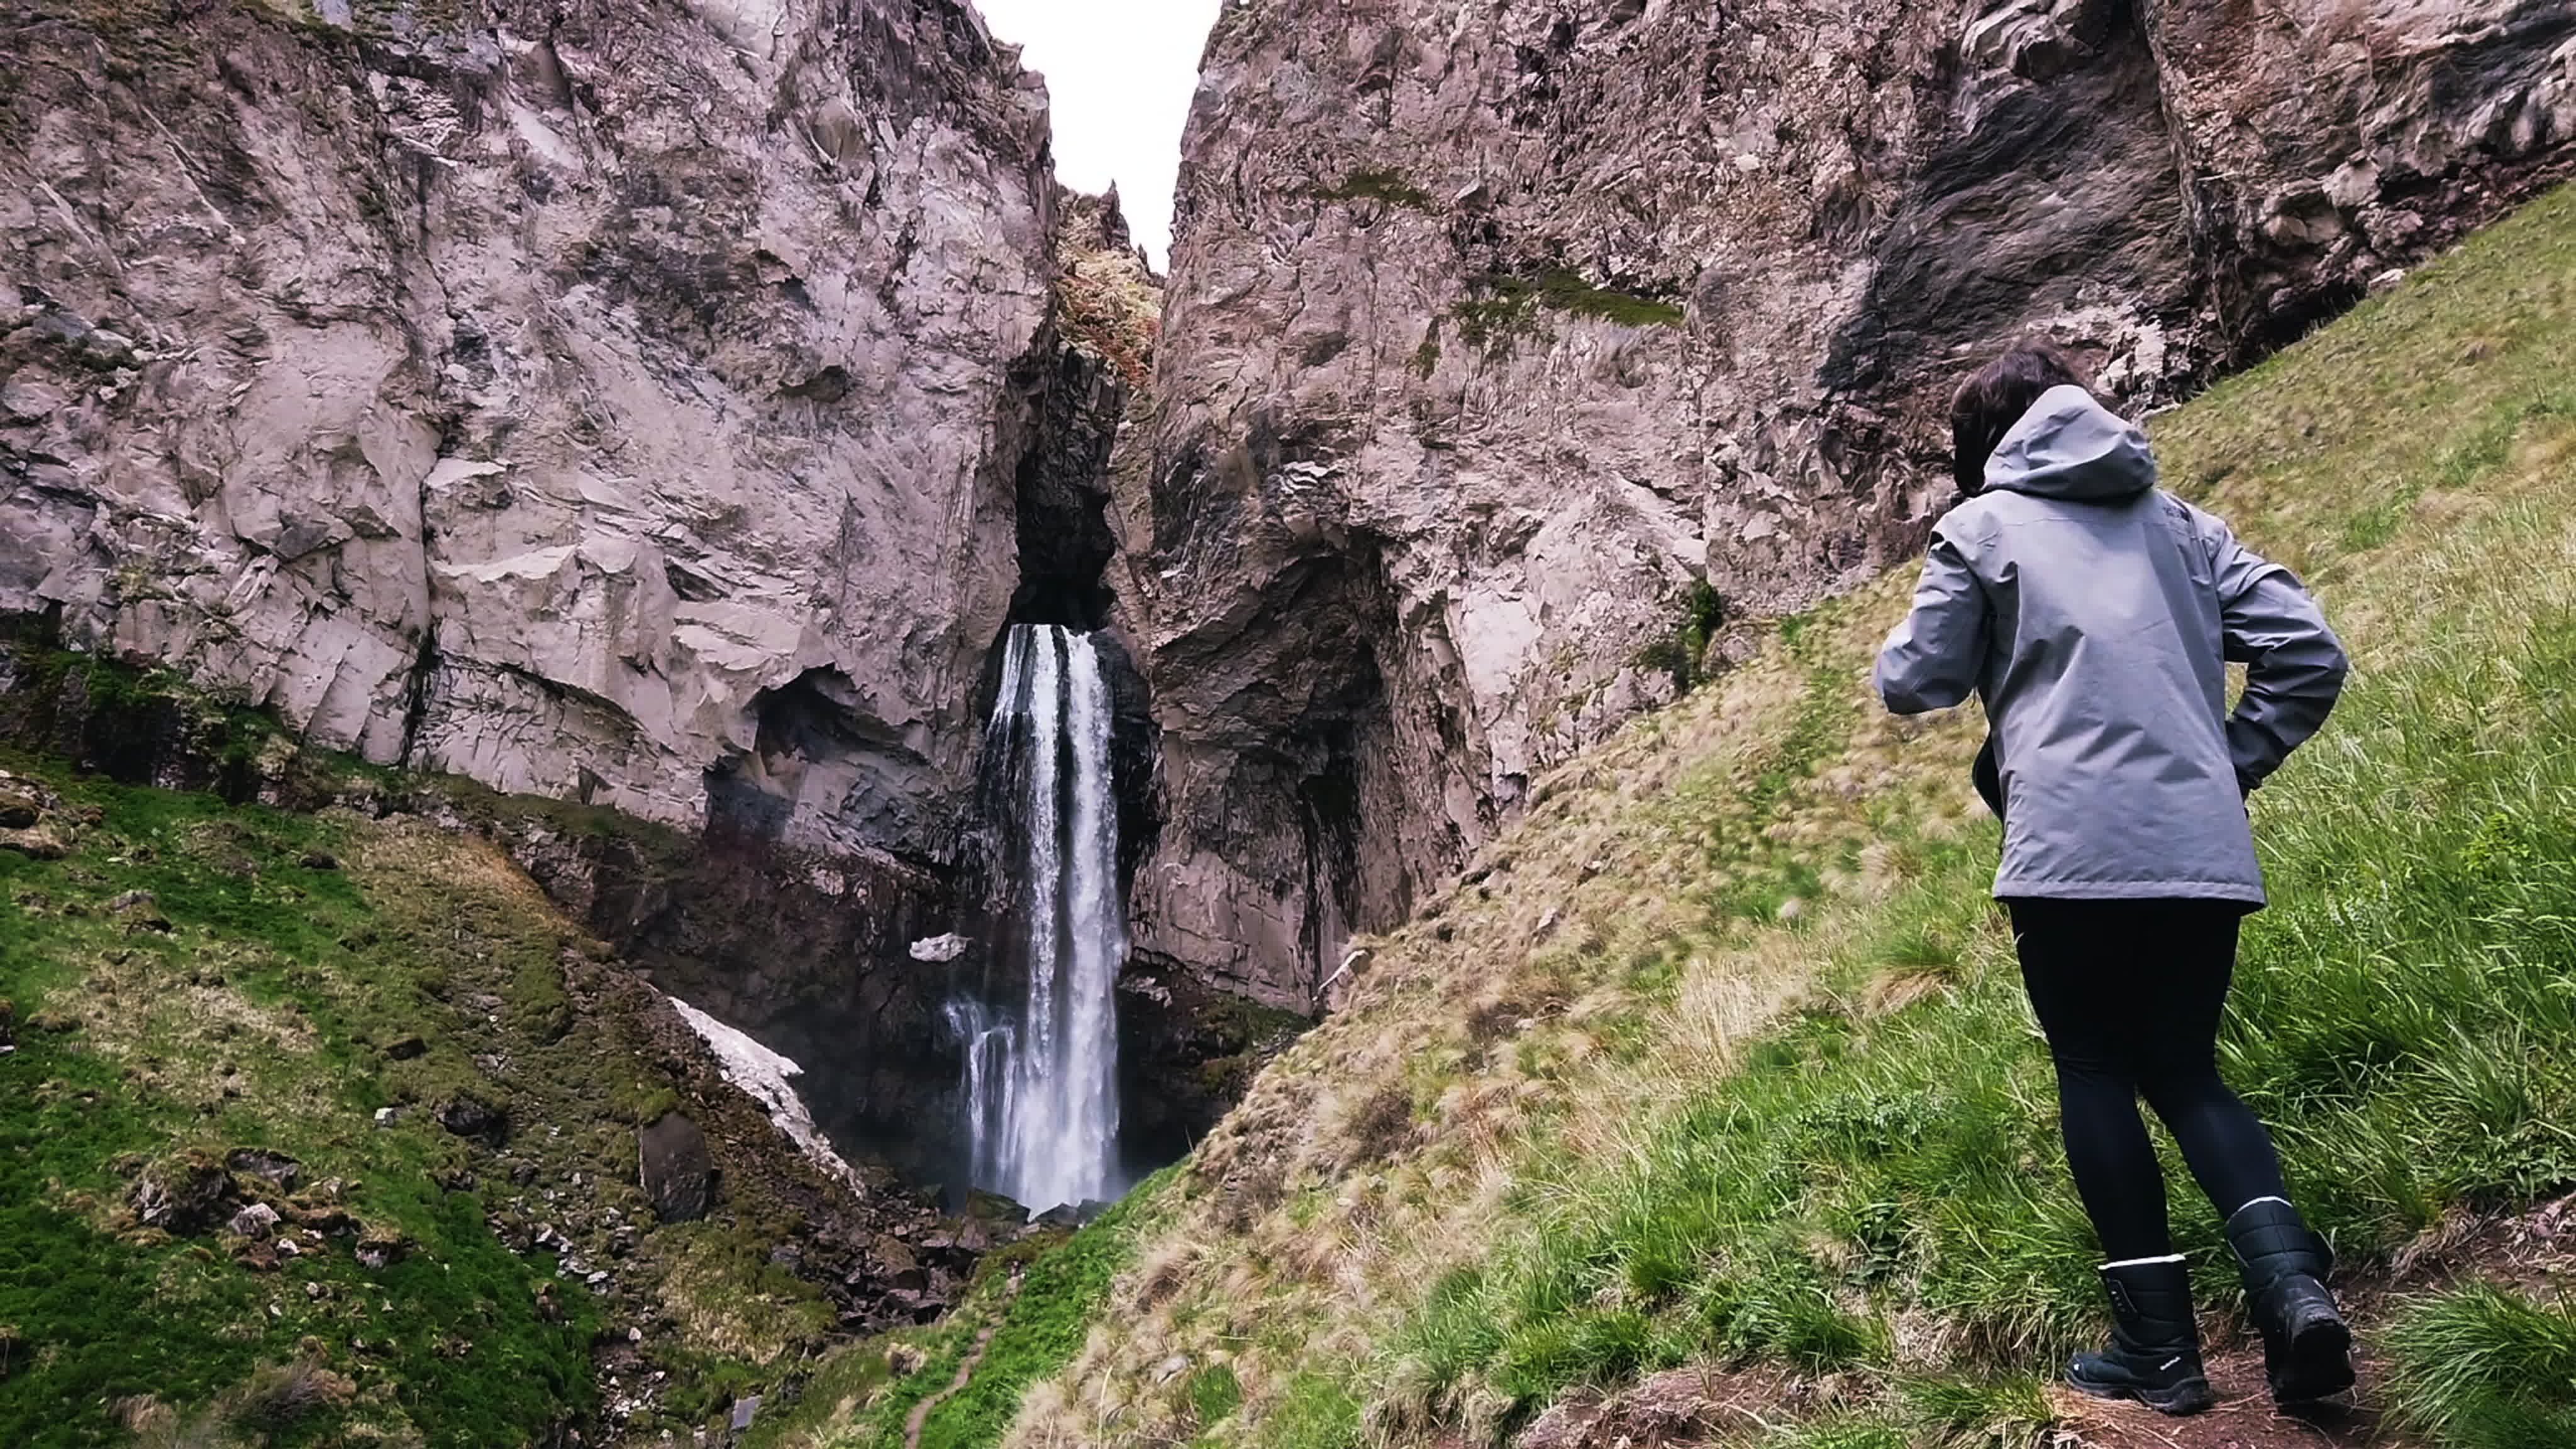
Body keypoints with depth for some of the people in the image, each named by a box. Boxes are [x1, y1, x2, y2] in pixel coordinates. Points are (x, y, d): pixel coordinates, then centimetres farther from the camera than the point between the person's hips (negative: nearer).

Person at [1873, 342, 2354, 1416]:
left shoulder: (1984, 526, 4)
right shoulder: (2179, 522, 18)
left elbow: (1913, 685, 5)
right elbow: (2310, 654, 11)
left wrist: (1901, 654, 27)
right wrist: (2230, 763, 18)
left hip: (2071, 854, -4)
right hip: (2206, 854, 5)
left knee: (2096, 1074, 10)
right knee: (2186, 1071, 18)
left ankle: (2158, 1345, 9)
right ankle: (2292, 1278, -2)